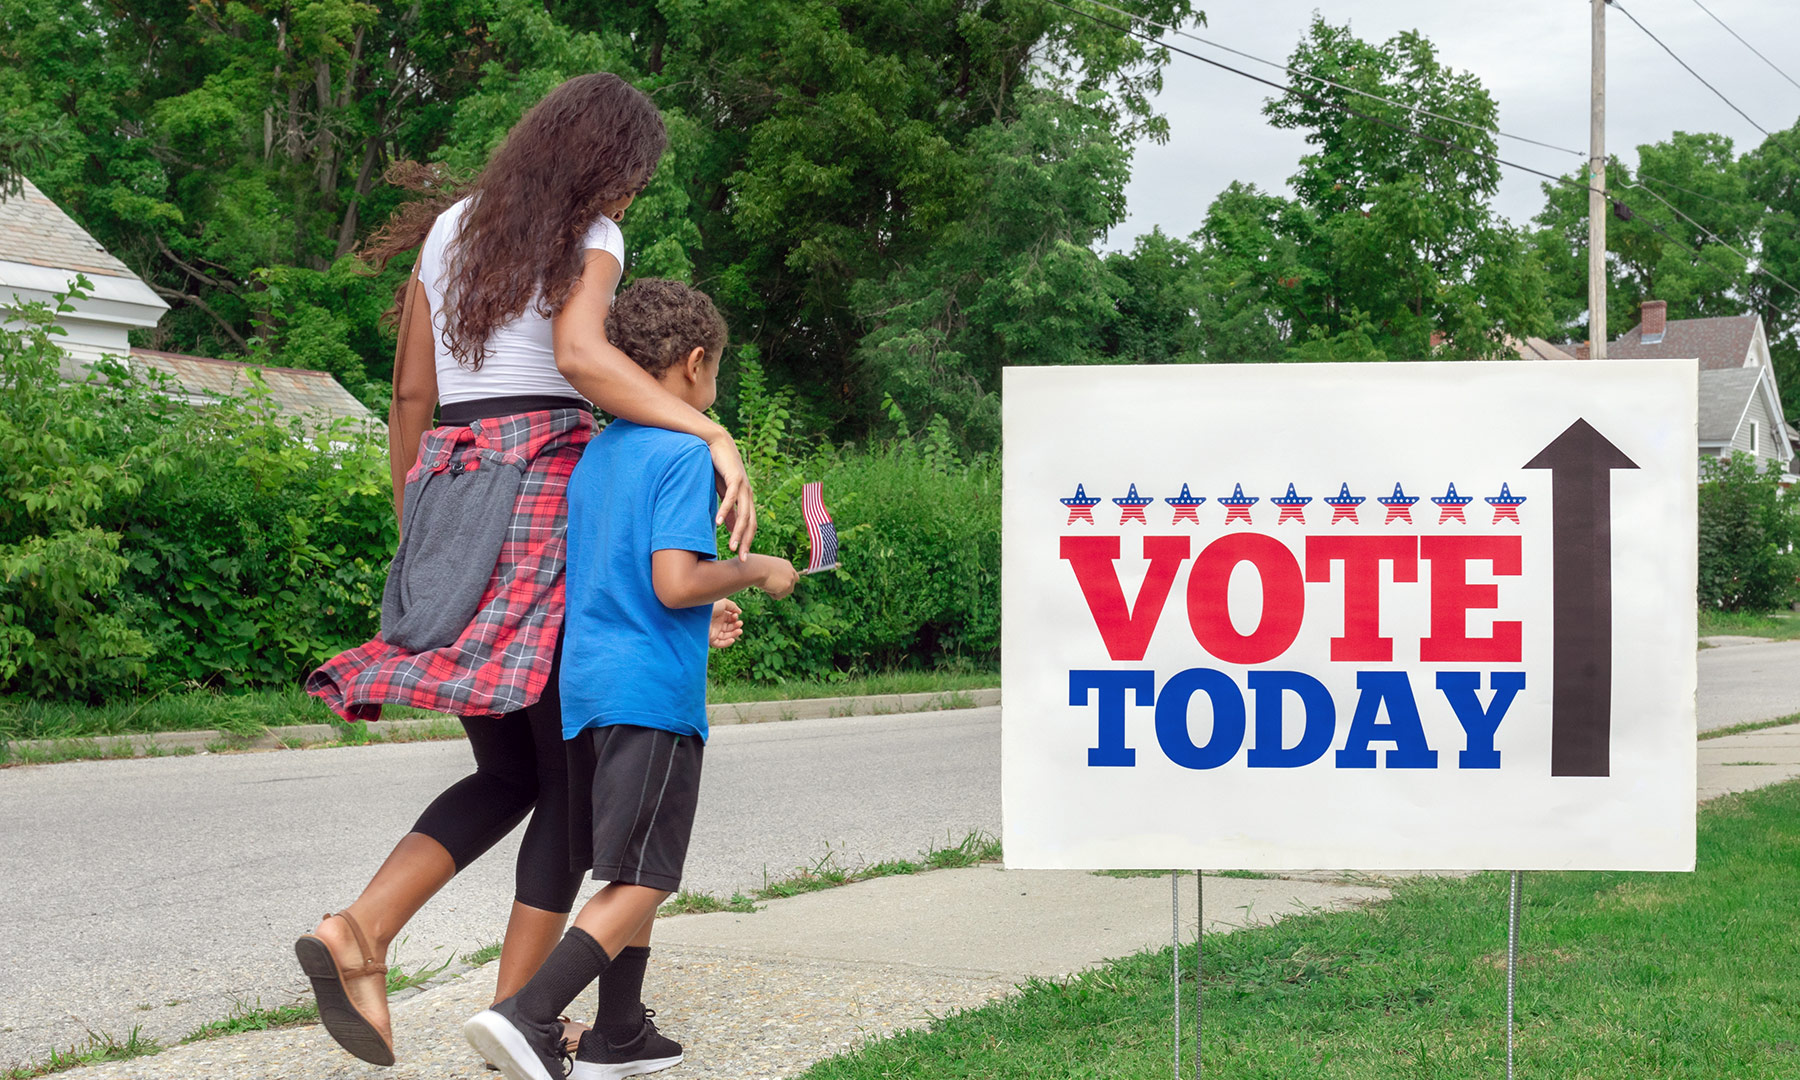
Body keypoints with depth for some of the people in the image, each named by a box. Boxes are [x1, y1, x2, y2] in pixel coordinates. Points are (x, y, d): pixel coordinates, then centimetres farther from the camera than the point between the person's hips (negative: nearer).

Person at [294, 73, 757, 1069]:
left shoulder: (447, 229, 16)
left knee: (509, 776, 13)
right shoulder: (588, 239, -3)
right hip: (551, 484, -6)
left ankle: (359, 932, -8)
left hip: (448, 492, 6)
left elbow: (410, 395, 17)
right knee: (571, 778, 4)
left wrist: (412, 531, 24)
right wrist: (714, 434, -29)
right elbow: (580, 355, -23)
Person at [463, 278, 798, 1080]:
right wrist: (756, 572, -4)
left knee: (633, 872, 17)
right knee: (640, 882, -6)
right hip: (654, 691, -9)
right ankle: (528, 1015, -18)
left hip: (587, 684, 9)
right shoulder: (684, 452, -10)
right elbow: (675, 581, -20)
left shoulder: (595, 453, 15)